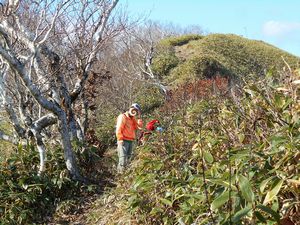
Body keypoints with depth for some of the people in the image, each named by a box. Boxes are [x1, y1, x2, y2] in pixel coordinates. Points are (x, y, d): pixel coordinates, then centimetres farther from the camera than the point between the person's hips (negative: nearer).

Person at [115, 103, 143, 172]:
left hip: (131, 141, 8)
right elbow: (118, 129, -12)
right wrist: (120, 139, -18)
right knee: (123, 158, -13)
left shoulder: (133, 119, 19)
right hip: (124, 141, -8)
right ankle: (120, 172, -12)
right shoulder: (123, 117, -5)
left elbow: (139, 127, 10)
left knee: (128, 158, 8)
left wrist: (139, 118, 3)